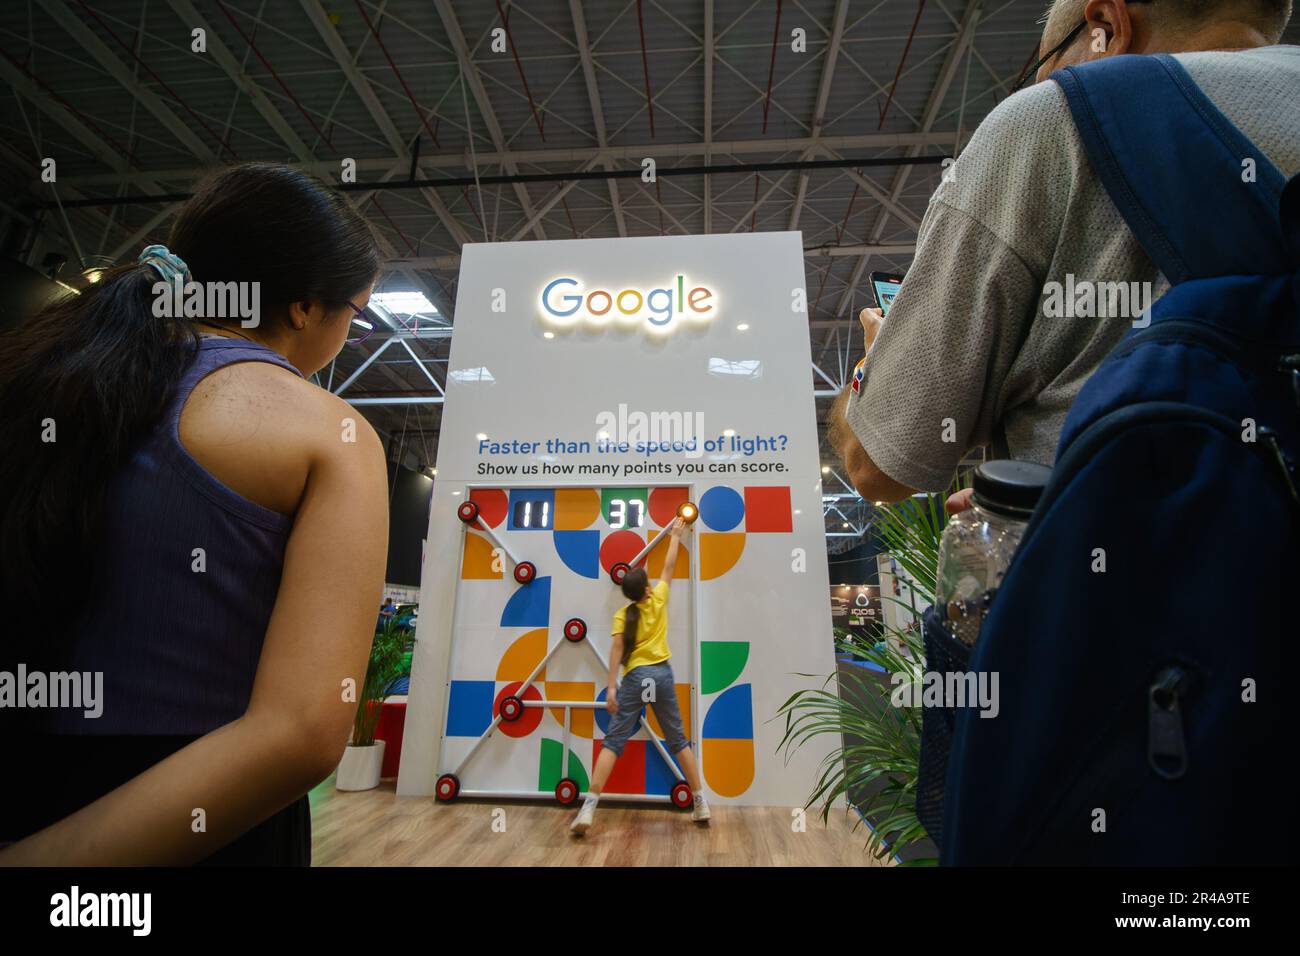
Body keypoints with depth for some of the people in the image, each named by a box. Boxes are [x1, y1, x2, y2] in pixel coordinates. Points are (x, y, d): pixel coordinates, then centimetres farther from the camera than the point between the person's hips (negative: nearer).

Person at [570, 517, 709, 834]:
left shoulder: (623, 614, 1)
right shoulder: (658, 600, 5)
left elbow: (617, 647, -11)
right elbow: (669, 566, 17)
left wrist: (611, 687, -12)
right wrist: (675, 536, 31)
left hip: (636, 678, -2)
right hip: (662, 674, 2)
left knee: (613, 742, -2)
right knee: (678, 740, 14)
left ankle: (588, 809, -11)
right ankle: (701, 804, 19)